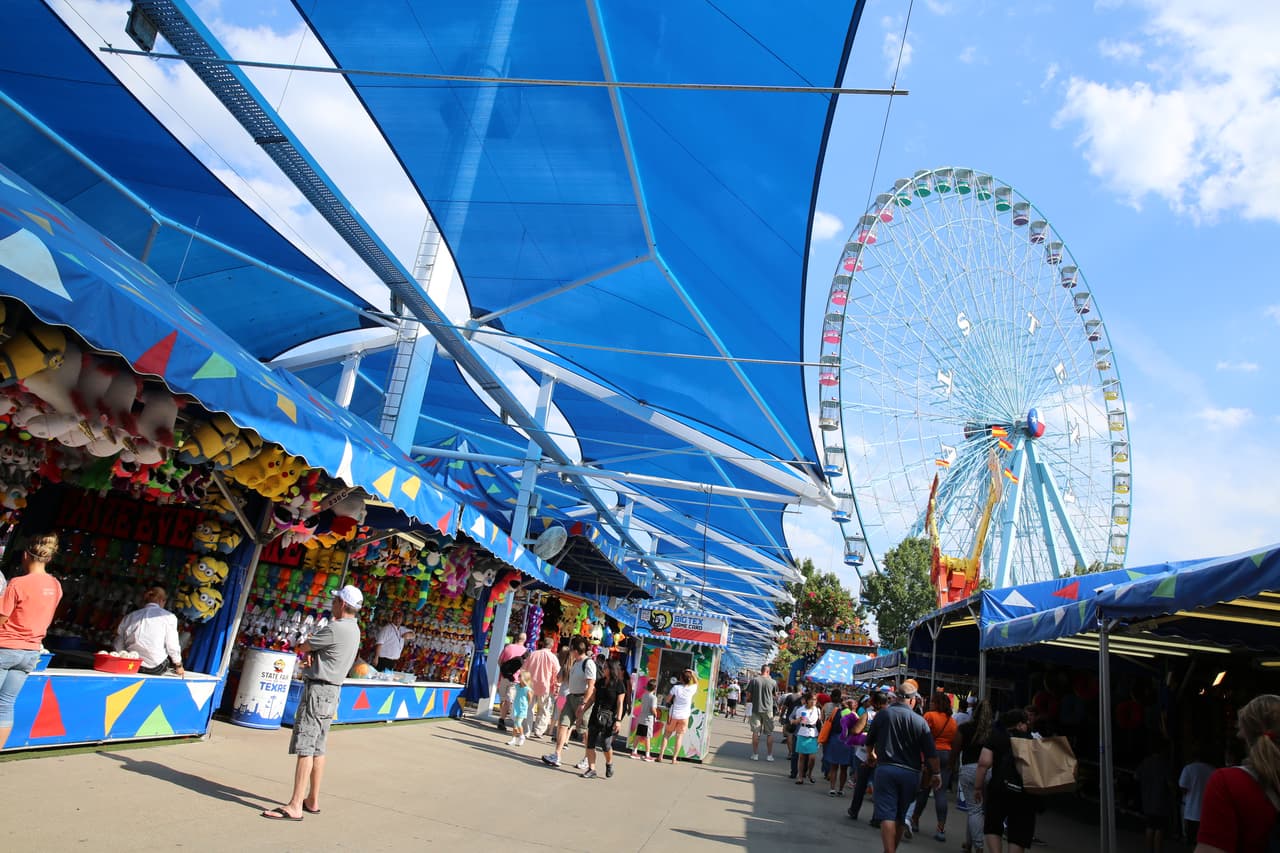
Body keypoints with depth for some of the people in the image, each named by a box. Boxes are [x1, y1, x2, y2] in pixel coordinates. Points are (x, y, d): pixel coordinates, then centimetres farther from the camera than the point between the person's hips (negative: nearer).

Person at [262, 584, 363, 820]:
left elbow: (301, 647, -10)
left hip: (318, 690, -10)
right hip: (331, 692, 10)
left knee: (304, 748, -9)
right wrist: (312, 653, -6)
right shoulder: (353, 629, 12)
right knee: (317, 748, 14)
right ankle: (312, 801, 21)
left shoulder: (335, 629, -19)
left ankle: (294, 807, -9)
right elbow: (313, 647, 15)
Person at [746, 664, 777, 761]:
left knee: (755, 732, 8)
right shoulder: (773, 682, -5)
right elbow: (776, 695, 11)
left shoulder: (754, 680, -5)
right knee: (769, 733, 11)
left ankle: (755, 754, 10)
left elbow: (748, 696, -4)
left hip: (756, 709, 0)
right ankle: (770, 755, 13)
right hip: (768, 710, 0)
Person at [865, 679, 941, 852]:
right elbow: (930, 753, -4)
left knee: (887, 815, -3)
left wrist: (871, 754, 33)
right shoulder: (920, 721, -5)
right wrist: (936, 773, 11)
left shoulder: (883, 714, -1)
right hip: (911, 772, 2)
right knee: (901, 817, 17)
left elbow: (869, 741, 13)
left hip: (885, 769, -1)